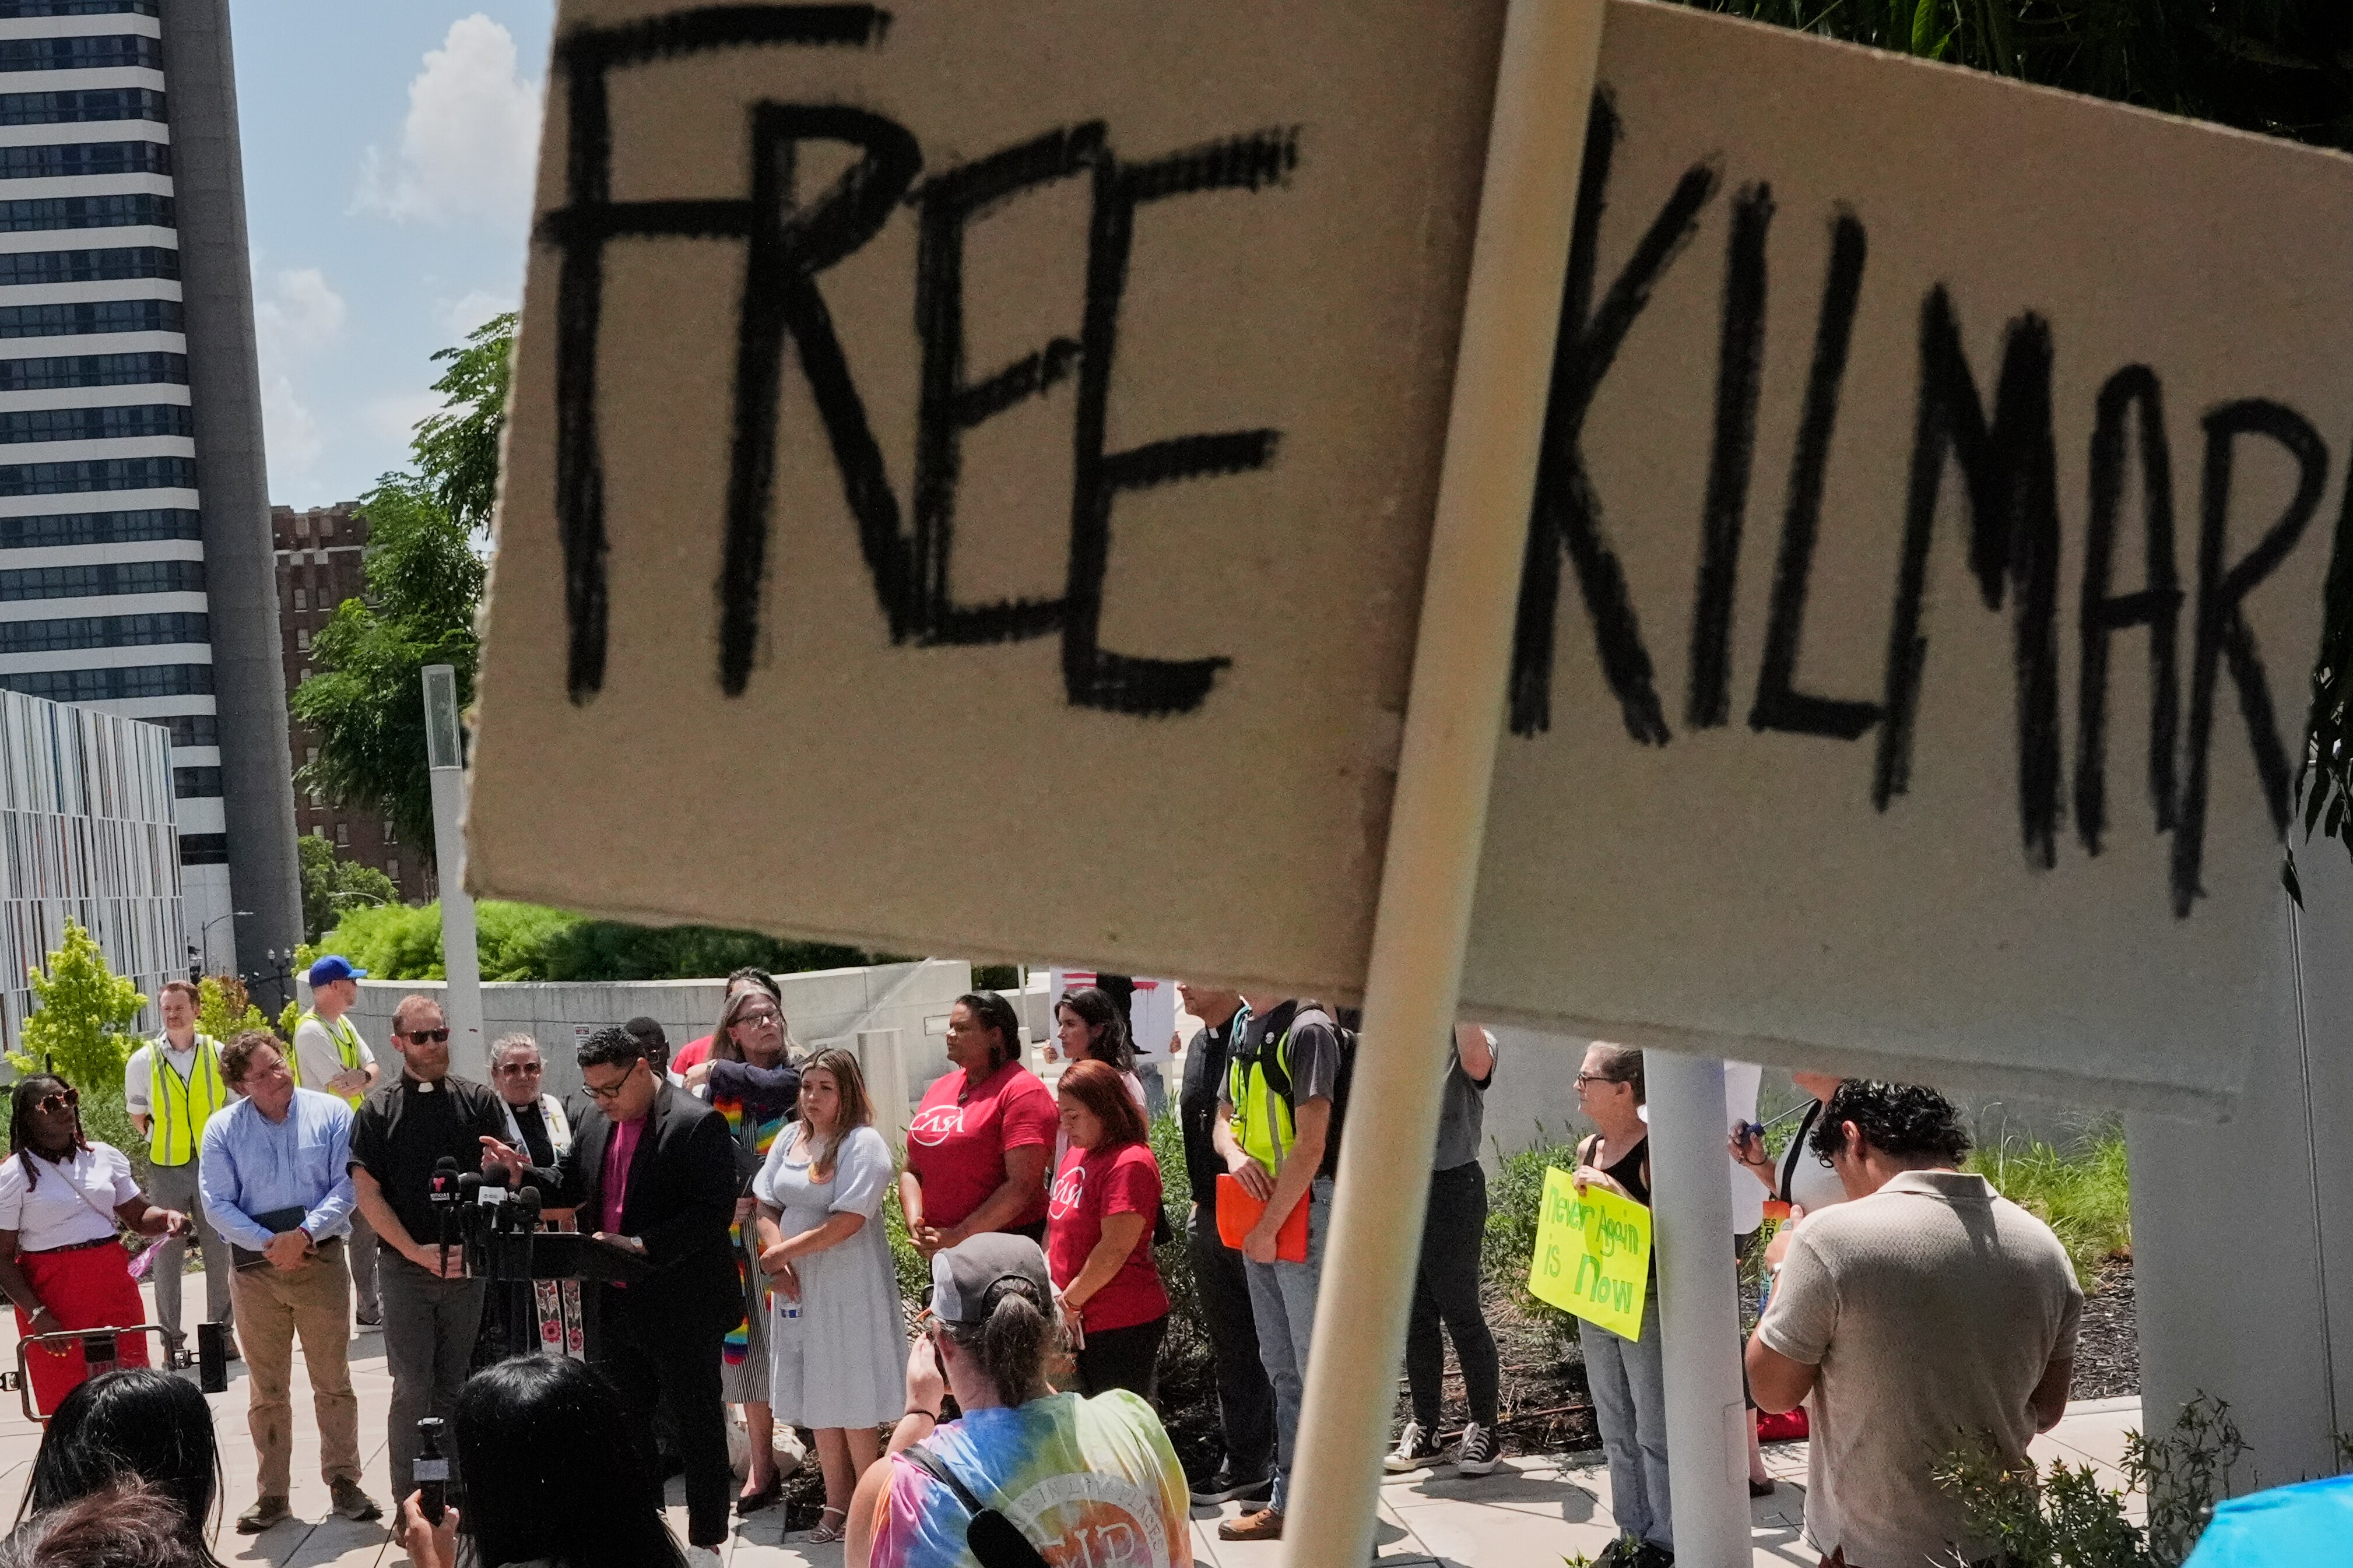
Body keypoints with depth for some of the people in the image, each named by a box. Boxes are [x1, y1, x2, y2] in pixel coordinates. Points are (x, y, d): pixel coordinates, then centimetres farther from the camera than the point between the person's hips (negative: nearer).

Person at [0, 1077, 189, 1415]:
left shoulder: (105, 1157, 9)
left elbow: (138, 1215, 16)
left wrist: (168, 1217, -7)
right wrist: (36, 1313, -16)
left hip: (113, 1284, 4)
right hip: (53, 1295, -4)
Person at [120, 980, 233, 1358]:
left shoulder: (219, 1055, 1)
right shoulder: (143, 1062, -1)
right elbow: (138, 1117, 10)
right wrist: (165, 1143, 5)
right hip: (166, 1170, -1)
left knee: (218, 1251, 6)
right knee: (167, 1253, 3)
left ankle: (222, 1329, 18)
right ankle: (170, 1337, 12)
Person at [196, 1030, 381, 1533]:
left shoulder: (331, 1113, -1)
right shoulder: (224, 1129, 1)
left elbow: (347, 1187, -6)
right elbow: (218, 1204, -2)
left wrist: (304, 1234, -18)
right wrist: (269, 1244, -14)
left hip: (322, 1261, -1)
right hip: (256, 1269, 1)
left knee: (334, 1383, 5)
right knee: (267, 1391, 8)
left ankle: (344, 1483, 15)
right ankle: (272, 1495, 16)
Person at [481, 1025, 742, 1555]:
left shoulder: (698, 1124, -17)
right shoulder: (597, 1120, 7)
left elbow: (714, 1212, -22)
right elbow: (570, 1186, 18)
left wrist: (642, 1245, -27)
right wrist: (523, 1172, -1)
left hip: (682, 1311, -7)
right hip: (614, 1305, 8)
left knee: (698, 1425, 5)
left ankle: (707, 1539, 16)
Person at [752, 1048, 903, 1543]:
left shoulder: (863, 1143, -12)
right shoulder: (790, 1139, 10)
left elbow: (848, 1221, -18)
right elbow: (767, 1206, 10)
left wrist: (781, 1253, -11)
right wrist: (777, 1263, -7)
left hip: (848, 1291, -6)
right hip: (798, 1288, 7)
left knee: (853, 1407, 0)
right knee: (817, 1399, 11)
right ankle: (836, 1503, 21)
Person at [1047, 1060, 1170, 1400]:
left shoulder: (1129, 1164, -15)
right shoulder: (1076, 1157, 14)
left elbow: (1115, 1249, -21)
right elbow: (1057, 1229, 20)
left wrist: (1069, 1303, -16)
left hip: (1123, 1324, -9)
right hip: (1084, 1322, 9)